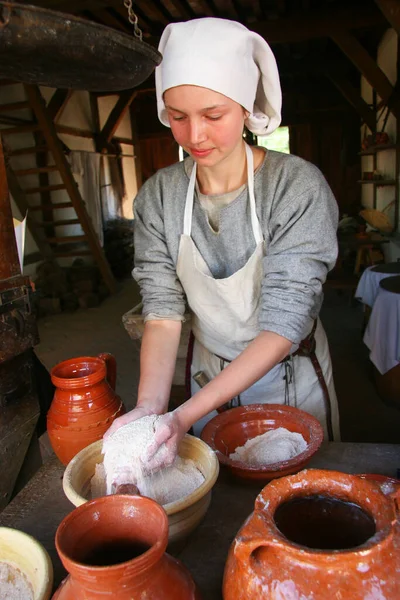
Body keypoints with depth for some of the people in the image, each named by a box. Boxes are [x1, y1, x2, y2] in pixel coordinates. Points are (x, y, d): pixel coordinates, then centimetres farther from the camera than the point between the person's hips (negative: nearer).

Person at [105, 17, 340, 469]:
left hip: (290, 378, -2)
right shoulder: (158, 196, -12)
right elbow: (163, 310, -14)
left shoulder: (298, 187, -23)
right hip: (210, 379, 3)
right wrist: (150, 406, -31)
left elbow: (283, 326, -27)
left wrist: (185, 415, -35)